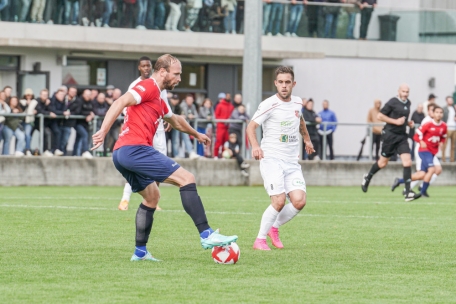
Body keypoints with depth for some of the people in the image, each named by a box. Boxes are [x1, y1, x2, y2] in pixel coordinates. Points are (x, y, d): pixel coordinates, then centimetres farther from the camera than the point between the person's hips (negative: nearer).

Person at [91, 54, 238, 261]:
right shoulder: (148, 86, -3)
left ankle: (140, 252, 24)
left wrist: (196, 134, 60)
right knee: (187, 178, -11)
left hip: (121, 154, 11)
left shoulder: (158, 100, 26)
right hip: (135, 149, -11)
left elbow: (175, 121, 46)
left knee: (152, 196, 25)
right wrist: (103, 131, -28)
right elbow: (121, 102, -17)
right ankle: (206, 235, -17)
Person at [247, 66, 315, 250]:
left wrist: (307, 139, 41)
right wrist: (255, 146, -33)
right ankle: (260, 240, -2)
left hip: (292, 162, 6)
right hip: (271, 159, -6)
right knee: (279, 201, -19)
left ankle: (274, 228, 15)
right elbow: (251, 126, -16)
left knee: (299, 201, -10)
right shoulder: (269, 105, -10)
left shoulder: (297, 103, 9)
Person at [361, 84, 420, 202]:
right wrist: (396, 121, -17)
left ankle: (408, 193, -13)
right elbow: (380, 116, -11)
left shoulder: (408, 103, 12)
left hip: (402, 136, 5)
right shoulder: (392, 102, -11)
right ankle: (367, 177, 36)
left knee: (407, 162, -10)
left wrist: (408, 122, 8)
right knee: (383, 163, 6)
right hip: (390, 135, -5)